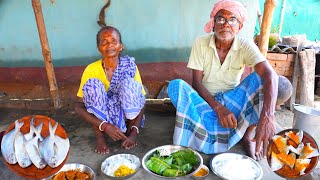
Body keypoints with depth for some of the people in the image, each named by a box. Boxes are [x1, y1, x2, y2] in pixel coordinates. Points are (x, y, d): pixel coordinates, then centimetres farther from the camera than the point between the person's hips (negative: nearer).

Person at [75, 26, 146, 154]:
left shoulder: (129, 67, -12)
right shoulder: (91, 70, -13)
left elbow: (141, 100, -11)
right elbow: (79, 107, -14)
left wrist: (134, 132, -24)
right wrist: (105, 126, -27)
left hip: (126, 115, 0)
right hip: (102, 117, 1)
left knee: (129, 83, -27)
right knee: (92, 84, -26)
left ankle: (130, 129, -6)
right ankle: (99, 136, -10)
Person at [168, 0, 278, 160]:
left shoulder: (245, 46, -14)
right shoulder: (201, 43, -12)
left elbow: (270, 75, -30)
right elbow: (196, 83, -14)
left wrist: (267, 116, -47)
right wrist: (218, 107, -29)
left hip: (234, 101, 1)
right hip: (204, 101, 0)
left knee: (258, 78, -25)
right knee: (175, 85, -28)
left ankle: (247, 135, -14)